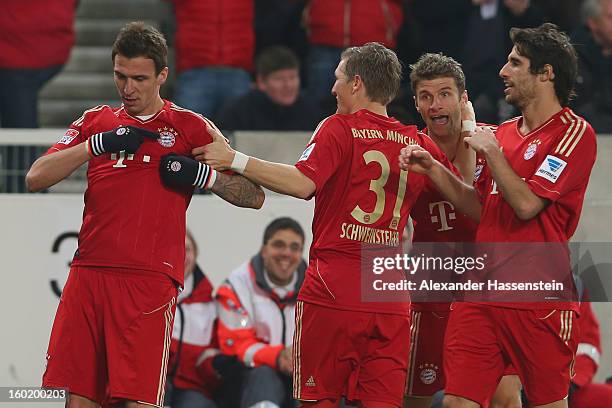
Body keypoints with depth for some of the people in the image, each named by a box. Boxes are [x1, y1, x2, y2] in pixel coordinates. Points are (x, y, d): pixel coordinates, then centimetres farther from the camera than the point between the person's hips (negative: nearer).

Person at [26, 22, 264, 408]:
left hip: (150, 282, -3)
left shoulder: (190, 127, 8)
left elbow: (254, 195, 7)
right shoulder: (95, 121, 17)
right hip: (89, 273, 3)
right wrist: (97, 144, -5)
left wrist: (202, 174, -10)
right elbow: (36, 177, 5)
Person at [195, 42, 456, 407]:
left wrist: (234, 159, -15)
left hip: (332, 293, -4)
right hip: (391, 303, 4)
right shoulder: (419, 144, 10)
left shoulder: (338, 129, -4)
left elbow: (302, 183, -19)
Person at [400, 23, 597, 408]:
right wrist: (432, 169, 11)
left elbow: (526, 203, -16)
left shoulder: (575, 132, -7)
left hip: (540, 302, -6)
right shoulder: (505, 132, 16)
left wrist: (491, 150, -7)